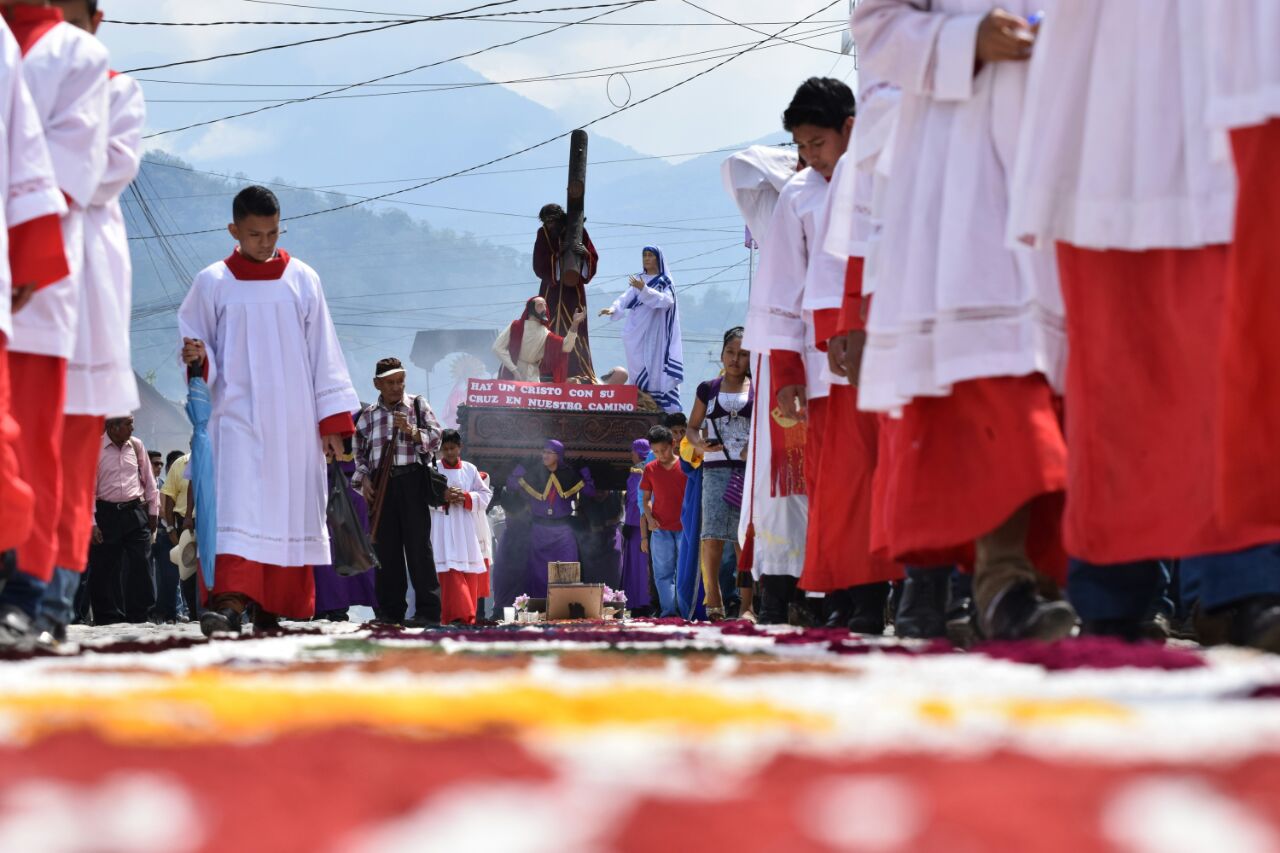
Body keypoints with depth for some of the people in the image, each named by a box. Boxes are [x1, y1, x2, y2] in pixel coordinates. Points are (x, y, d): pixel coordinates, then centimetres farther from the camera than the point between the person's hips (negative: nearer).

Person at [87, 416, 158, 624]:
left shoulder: (136, 445, 7)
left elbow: (148, 479, 14)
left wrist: (153, 511, 12)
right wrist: (91, 522, -10)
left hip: (135, 511, 3)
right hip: (107, 513, -3)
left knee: (141, 566, -2)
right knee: (106, 570, 1)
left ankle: (141, 616, 3)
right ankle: (109, 619, 8)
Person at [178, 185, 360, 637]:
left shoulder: (302, 280, 6)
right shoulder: (212, 283, 4)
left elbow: (323, 353, 7)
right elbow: (198, 344, 11)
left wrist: (333, 418, 2)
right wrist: (197, 359, -14)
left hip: (295, 421, 2)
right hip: (238, 417, -2)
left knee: (291, 510, 0)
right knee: (238, 508, -16)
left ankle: (272, 607, 6)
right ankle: (230, 602, -25)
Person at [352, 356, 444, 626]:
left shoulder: (417, 405, 10)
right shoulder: (368, 415, 16)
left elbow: (435, 439, 4)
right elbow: (360, 453, 20)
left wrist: (410, 430, -12)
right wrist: (364, 480, 4)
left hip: (411, 480, -3)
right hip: (381, 484, 3)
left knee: (417, 544, -8)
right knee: (386, 548, 1)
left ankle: (428, 611, -9)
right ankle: (390, 611, 5)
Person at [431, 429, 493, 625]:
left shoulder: (470, 469, 10)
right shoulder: (433, 469, 4)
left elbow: (486, 495, 8)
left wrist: (466, 497, -9)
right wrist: (443, 497, -15)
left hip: (466, 529, 3)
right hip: (442, 527, -3)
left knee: (469, 572, 3)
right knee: (450, 571, -13)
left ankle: (467, 615, 11)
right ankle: (456, 614, -19)